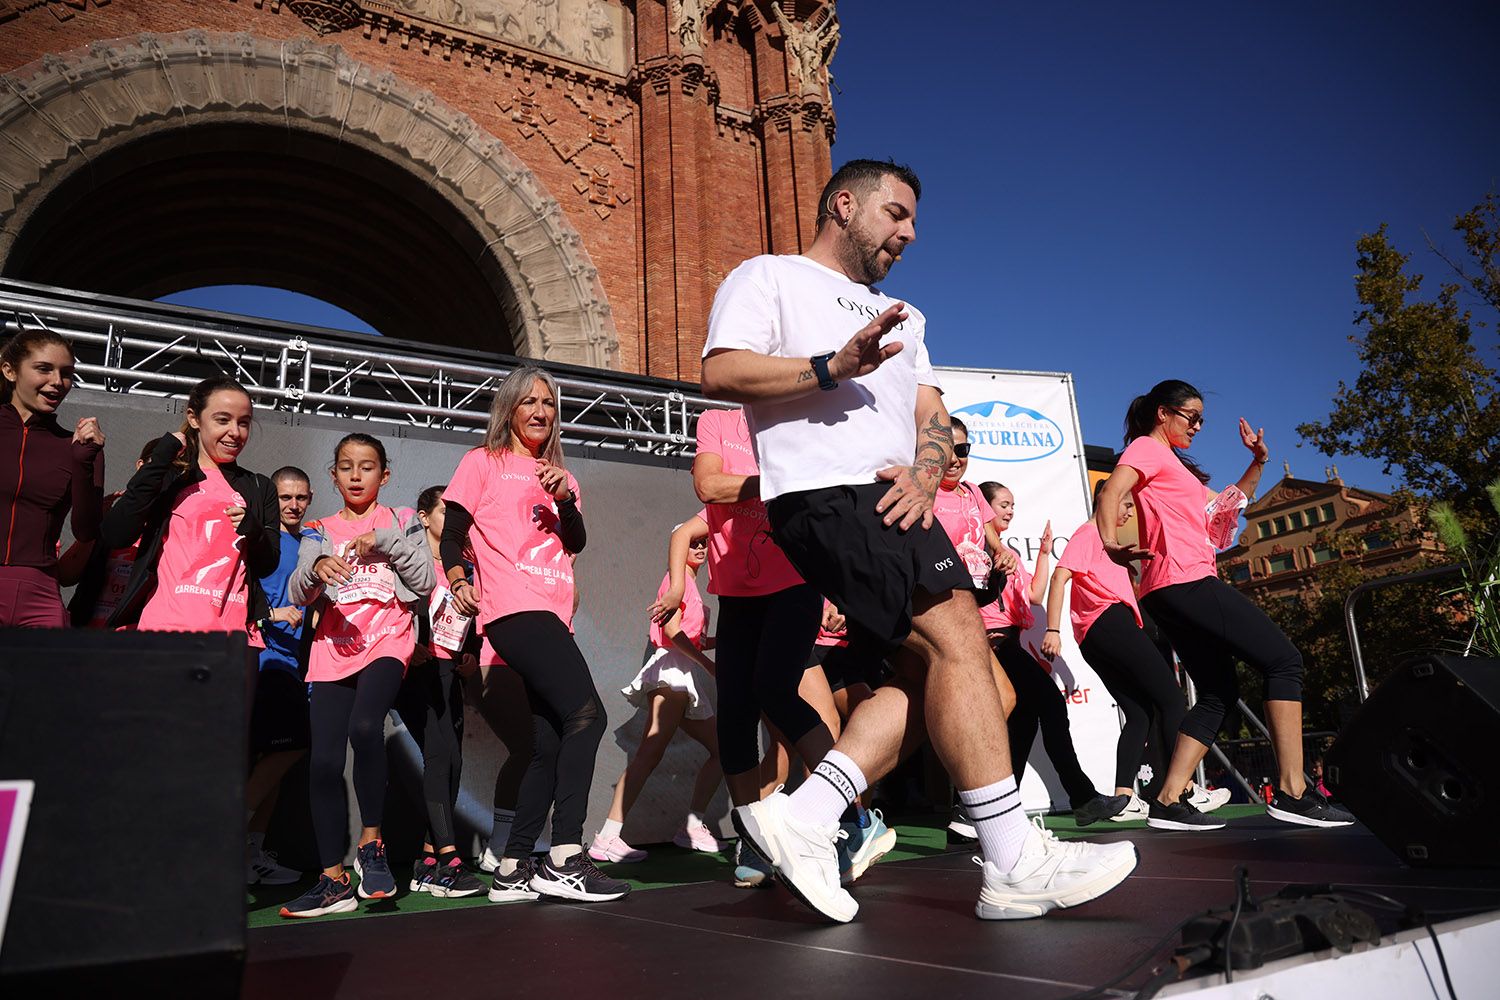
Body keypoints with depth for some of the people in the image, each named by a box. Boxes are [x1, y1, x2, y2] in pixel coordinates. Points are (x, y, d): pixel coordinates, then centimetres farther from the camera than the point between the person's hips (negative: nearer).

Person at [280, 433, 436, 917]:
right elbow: (297, 594, 2)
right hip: (333, 649, 3)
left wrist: (386, 540, -10)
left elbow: (425, 582, 1)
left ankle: (371, 841, -11)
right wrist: (316, 569, -20)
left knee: (364, 725, -29)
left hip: (387, 642, -3)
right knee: (323, 761, -5)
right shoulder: (321, 531, 15)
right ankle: (334, 880, 5)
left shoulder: (398, 522, 11)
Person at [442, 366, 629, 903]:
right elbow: (452, 535, 4)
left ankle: (514, 870, 12)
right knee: (586, 714, -21)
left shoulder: (558, 475, 26)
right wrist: (457, 580, -14)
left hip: (551, 615, 7)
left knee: (551, 745, 3)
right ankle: (564, 859, -18)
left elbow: (577, 542, 12)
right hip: (513, 610, -7)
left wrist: (566, 498, -6)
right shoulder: (483, 462, 11)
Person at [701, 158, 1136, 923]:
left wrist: (924, 475, -3)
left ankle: (803, 818, -5)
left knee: (930, 675, -4)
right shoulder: (768, 278, 10)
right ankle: (1016, 865, -15)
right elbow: (721, 373, -7)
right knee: (956, 635, -18)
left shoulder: (902, 317, 31)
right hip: (823, 493, -8)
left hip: (892, 508, 9)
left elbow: (931, 418, 20)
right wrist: (835, 366, -16)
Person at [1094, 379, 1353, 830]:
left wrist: (1258, 462, 22)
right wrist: (1112, 545, -34)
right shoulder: (1147, 448, 0)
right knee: (1283, 658, -8)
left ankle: (1168, 801, 1)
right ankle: (1292, 792, -11)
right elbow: (1110, 493, -18)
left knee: (1219, 692, 8)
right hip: (1185, 579, -10)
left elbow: (1226, 505, 34)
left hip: (1174, 591, 10)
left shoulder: (1174, 465, 29)